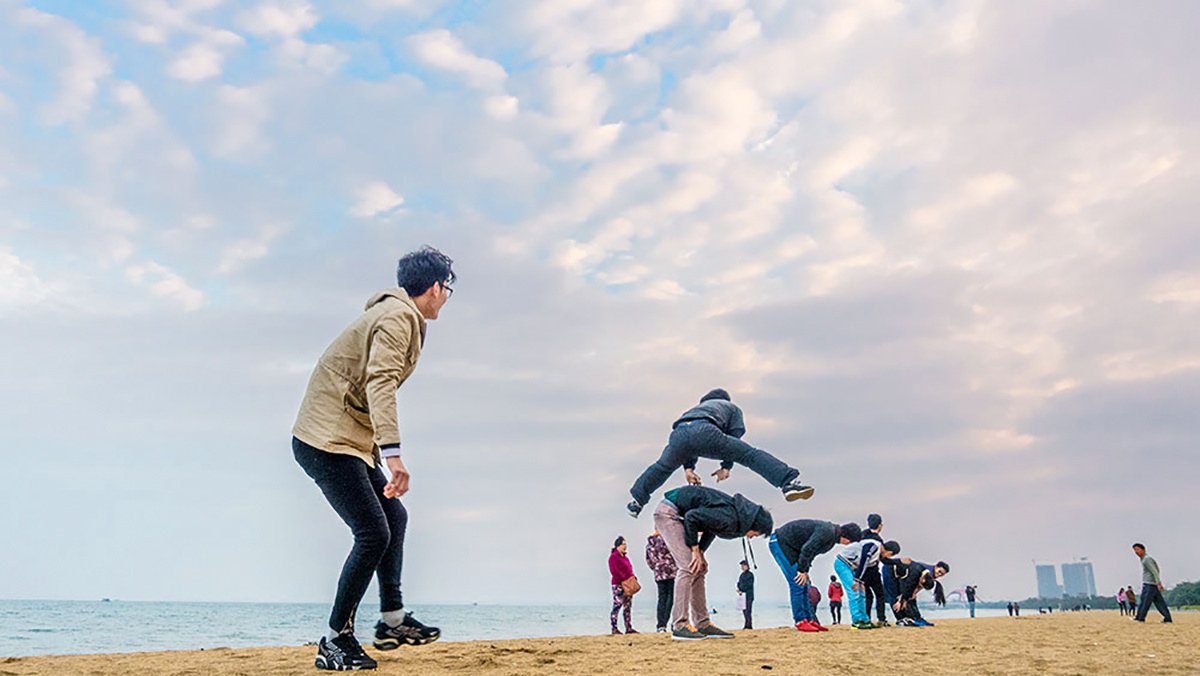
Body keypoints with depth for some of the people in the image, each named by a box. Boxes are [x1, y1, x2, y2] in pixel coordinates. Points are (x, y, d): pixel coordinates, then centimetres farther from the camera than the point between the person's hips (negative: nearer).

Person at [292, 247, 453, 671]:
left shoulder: (397, 315, 20)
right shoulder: (399, 316, -12)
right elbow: (380, 383, -28)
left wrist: (379, 456, 28)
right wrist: (393, 454, -38)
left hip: (349, 442, 11)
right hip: (327, 440, -11)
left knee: (394, 517, 14)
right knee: (373, 534, -11)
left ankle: (392, 621, 21)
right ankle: (335, 641, 0)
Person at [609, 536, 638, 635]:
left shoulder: (625, 557, 22)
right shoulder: (613, 557, -7)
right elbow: (614, 570, -17)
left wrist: (634, 578, 7)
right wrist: (624, 579, -20)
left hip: (628, 586, 10)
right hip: (618, 585, -10)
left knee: (628, 608, 9)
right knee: (617, 606, -9)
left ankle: (629, 628, 12)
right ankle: (614, 628, -8)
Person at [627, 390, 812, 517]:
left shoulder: (696, 407, 48)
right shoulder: (732, 407, 38)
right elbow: (735, 435, 21)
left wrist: (688, 468, 28)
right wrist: (726, 466, 18)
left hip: (678, 434, 4)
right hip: (705, 431, -4)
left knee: (663, 467, 30)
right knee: (751, 455, -1)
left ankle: (637, 502, 42)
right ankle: (789, 483, -18)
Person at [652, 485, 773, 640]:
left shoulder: (735, 512, 5)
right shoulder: (728, 517, -24)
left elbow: (711, 525, 18)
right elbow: (692, 517, -26)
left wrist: (701, 553, 8)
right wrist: (695, 550, -16)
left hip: (675, 515, 10)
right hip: (667, 512, -10)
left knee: (699, 570, 8)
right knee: (689, 567, -15)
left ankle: (703, 624, 10)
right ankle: (679, 626, -13)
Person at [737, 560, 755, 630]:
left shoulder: (750, 575, -4)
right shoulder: (741, 575, 18)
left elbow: (749, 585, -12)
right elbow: (739, 584, 18)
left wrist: (742, 590, -12)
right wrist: (739, 590, -2)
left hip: (749, 595, -7)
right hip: (742, 595, 7)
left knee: (748, 610, -13)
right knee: (744, 611, 5)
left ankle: (749, 625, -14)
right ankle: (747, 625, 9)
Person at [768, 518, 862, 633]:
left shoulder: (832, 534, 9)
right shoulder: (827, 532, -23)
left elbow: (811, 550, 16)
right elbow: (807, 550, -26)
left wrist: (804, 570, 10)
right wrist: (802, 570, -18)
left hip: (787, 545, 10)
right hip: (779, 543, -10)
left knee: (803, 586, 9)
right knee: (797, 583, -11)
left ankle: (809, 620, 11)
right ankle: (800, 621, -8)